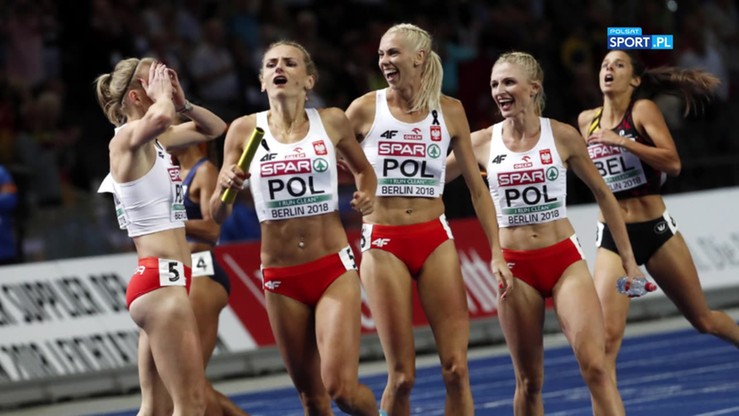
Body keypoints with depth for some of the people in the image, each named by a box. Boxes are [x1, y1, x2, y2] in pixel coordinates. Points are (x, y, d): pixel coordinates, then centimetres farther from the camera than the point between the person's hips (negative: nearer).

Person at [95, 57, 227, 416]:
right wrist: (162, 96, -13)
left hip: (166, 280, 9)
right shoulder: (126, 137, -10)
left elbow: (215, 128, 28)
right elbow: (160, 117, -34)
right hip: (160, 279, -9)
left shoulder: (156, 141, 15)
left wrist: (182, 103, 10)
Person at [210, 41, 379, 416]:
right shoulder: (245, 129, 0)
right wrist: (225, 188, -18)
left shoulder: (331, 122, 0)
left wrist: (367, 196, -1)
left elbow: (363, 169, 20)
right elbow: (218, 215, 3)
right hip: (281, 277, 1)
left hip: (333, 269, -1)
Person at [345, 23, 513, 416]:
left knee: (456, 369, -5)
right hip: (384, 244, -2)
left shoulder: (449, 111, 4)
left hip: (435, 240, 2)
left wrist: (497, 253, 3)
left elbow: (477, 187, 9)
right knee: (401, 376, -4)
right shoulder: (365, 110, -1)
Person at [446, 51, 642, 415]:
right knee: (529, 380, 5)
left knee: (594, 365, -14)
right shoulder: (482, 143, 0)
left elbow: (602, 194, 8)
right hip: (514, 266, 1)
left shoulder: (562, 136, -2)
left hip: (565, 260, -1)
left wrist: (628, 258, 9)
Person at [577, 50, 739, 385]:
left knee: (704, 320, 13)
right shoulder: (587, 121, 5)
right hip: (612, 236, 2)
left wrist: (620, 141, -27)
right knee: (607, 335, -15)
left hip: (656, 230, -2)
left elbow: (673, 163, -22)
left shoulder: (643, 110, -8)